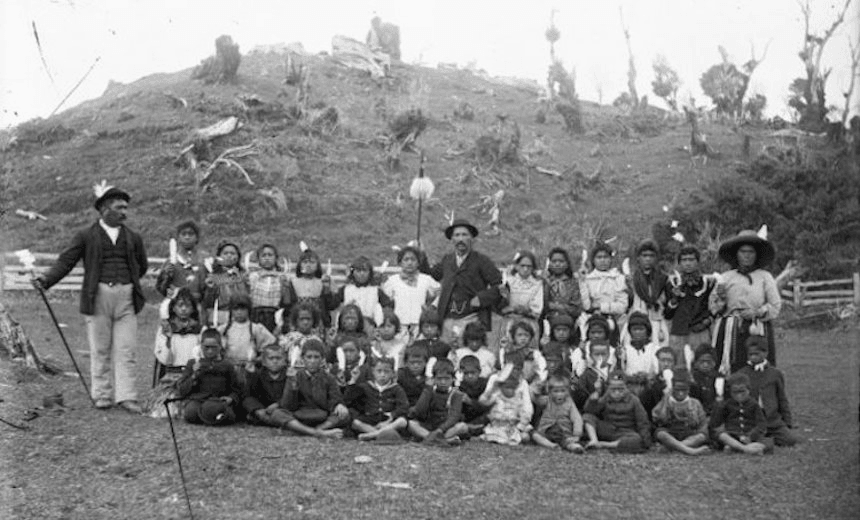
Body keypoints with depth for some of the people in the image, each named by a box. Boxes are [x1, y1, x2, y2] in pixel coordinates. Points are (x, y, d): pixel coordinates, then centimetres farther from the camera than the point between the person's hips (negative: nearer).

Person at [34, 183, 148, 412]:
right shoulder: (86, 236, 4)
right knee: (100, 350, 5)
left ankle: (126, 397, 0)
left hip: (126, 298, 2)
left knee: (125, 349, -2)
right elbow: (65, 261, -2)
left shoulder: (133, 238, 12)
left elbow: (142, 266, 23)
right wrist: (46, 279, -17)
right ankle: (102, 395, 15)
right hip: (98, 297, -1)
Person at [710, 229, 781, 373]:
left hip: (758, 331, 0)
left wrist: (757, 313, -11)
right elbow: (714, 308, 8)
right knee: (731, 369, -7)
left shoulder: (765, 277, 8)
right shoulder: (726, 278, 10)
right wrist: (720, 297, -11)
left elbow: (775, 306, 4)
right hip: (731, 332, 1)